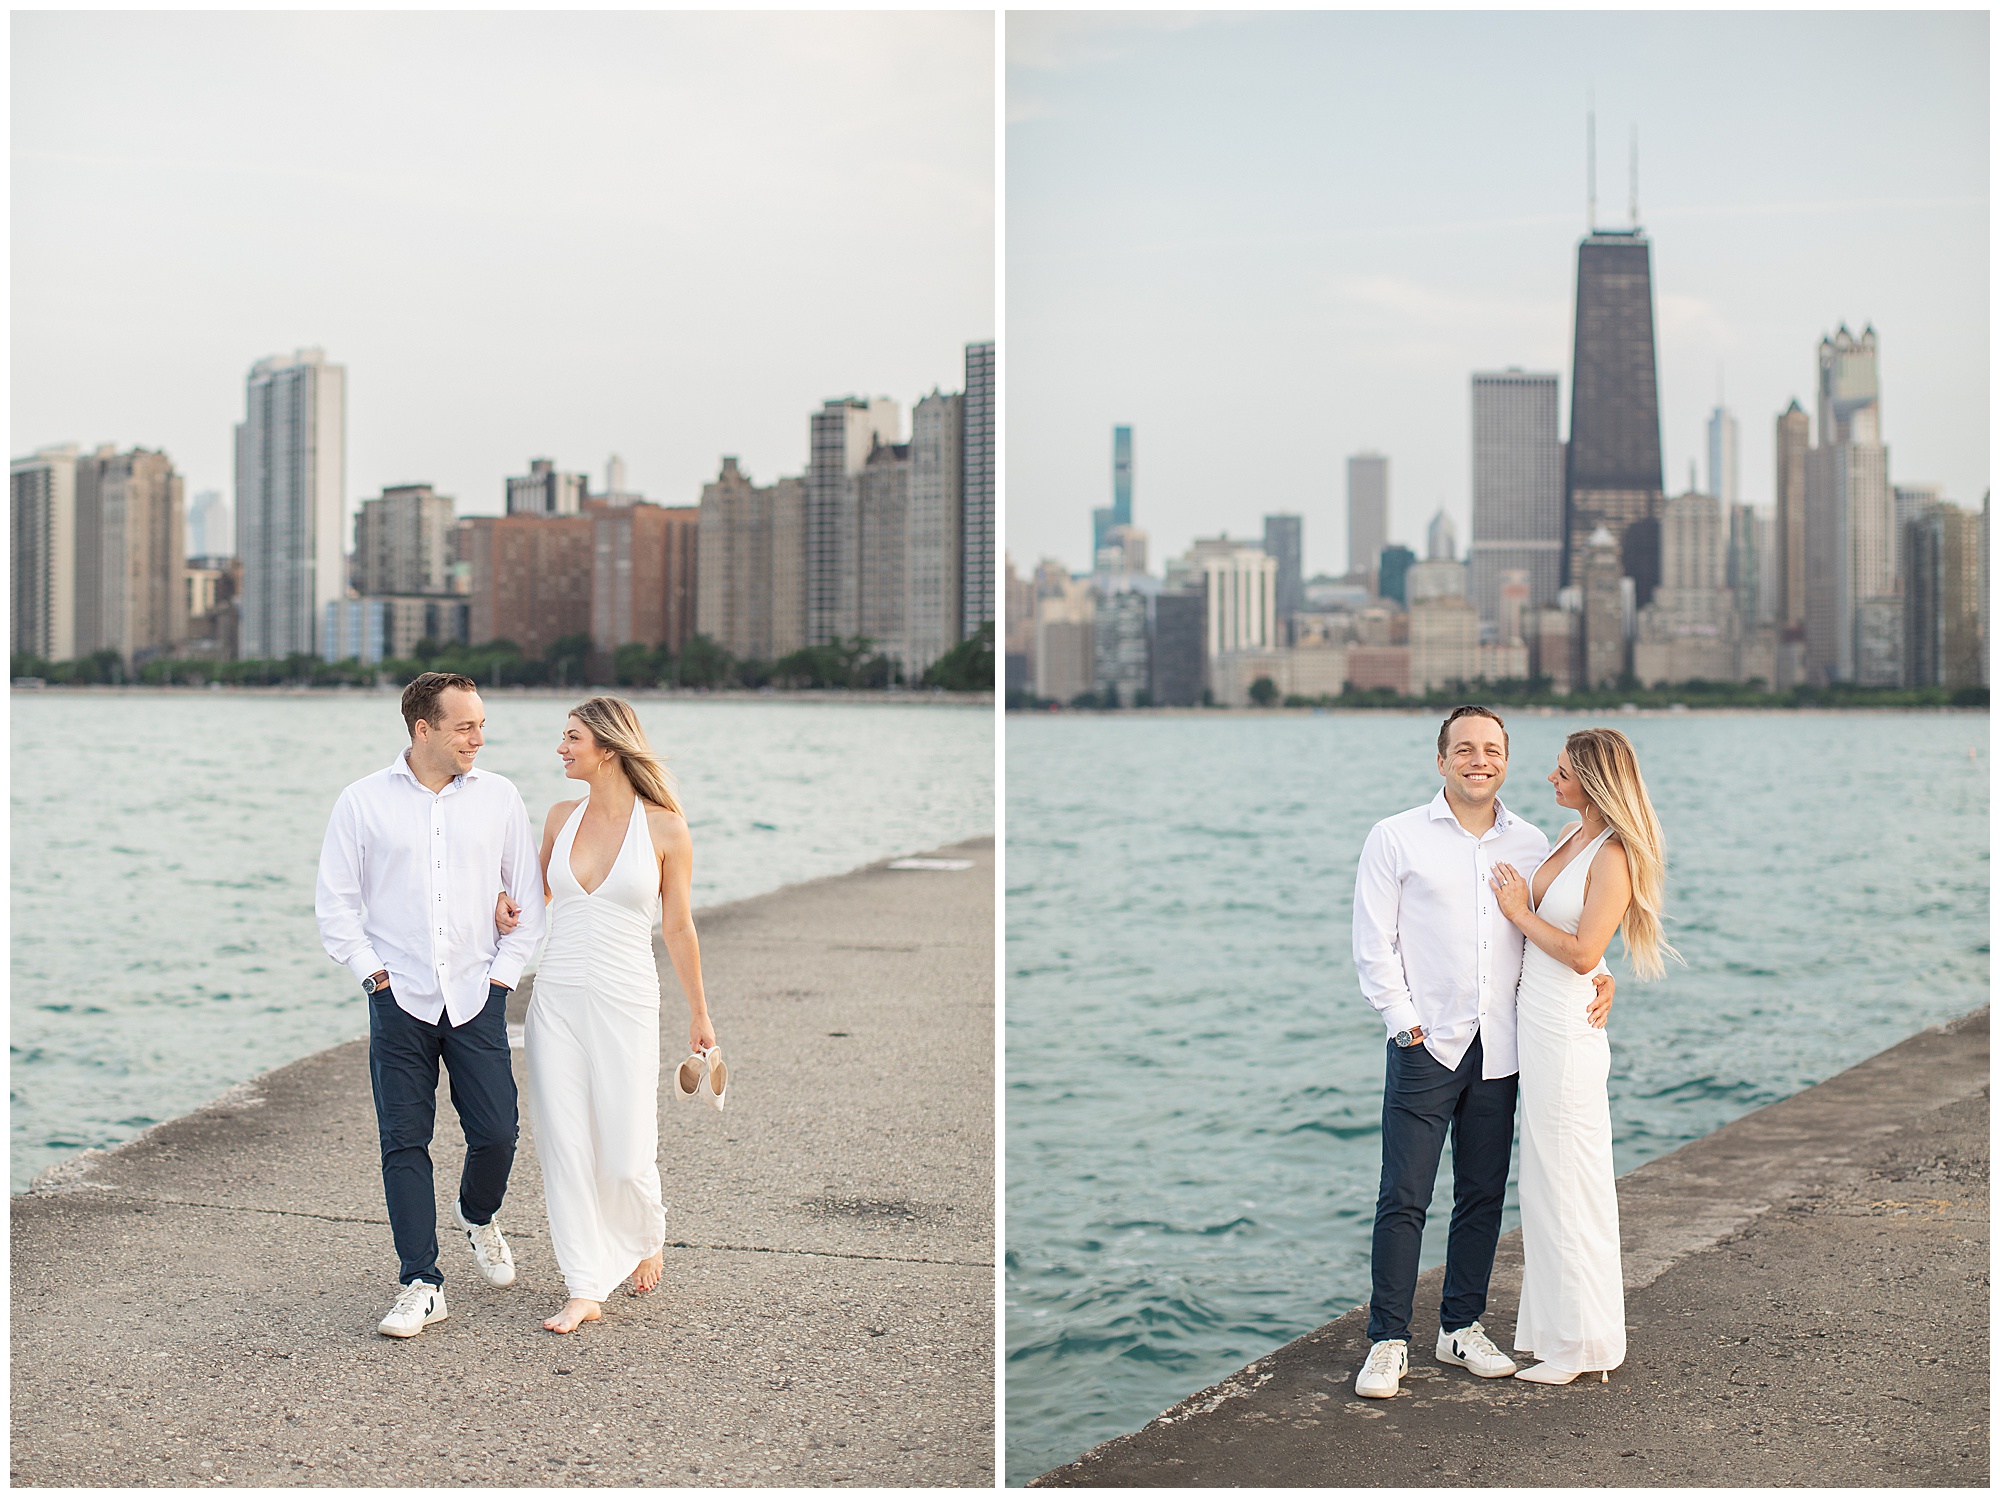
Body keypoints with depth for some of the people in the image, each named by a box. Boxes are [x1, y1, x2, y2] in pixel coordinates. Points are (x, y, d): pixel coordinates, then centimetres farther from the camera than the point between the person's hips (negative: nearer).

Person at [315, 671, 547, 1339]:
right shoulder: (364, 801, 1)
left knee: (497, 1133, -2)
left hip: (477, 1000, 1)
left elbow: (528, 895, 10)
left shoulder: (498, 797, 5)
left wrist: (504, 972, 2)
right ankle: (422, 1286, 6)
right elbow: (335, 902, 5)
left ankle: (479, 1218, 31)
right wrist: (372, 970, -4)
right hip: (400, 1001, -1)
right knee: (405, 1143, -1)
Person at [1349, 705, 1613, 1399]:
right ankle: (1387, 1341, 2)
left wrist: (1598, 975, -4)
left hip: (1499, 1048, 4)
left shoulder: (1531, 844, 10)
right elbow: (1373, 942, -2)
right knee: (1404, 1198, -5)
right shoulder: (1396, 838, -1)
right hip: (1425, 1047, -4)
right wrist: (1406, 1021, -9)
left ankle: (1462, 1328, 23)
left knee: (1483, 1197, 10)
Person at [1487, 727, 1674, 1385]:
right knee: (1544, 1180, 14)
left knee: (1568, 1184, -1)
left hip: (1567, 1034, -9)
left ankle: (1582, 1344, 9)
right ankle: (1554, 1327, 24)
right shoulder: (1572, 835, 11)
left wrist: (1520, 911, -12)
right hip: (1536, 1025, 9)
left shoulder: (1614, 856, -16)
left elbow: (1582, 953, -22)